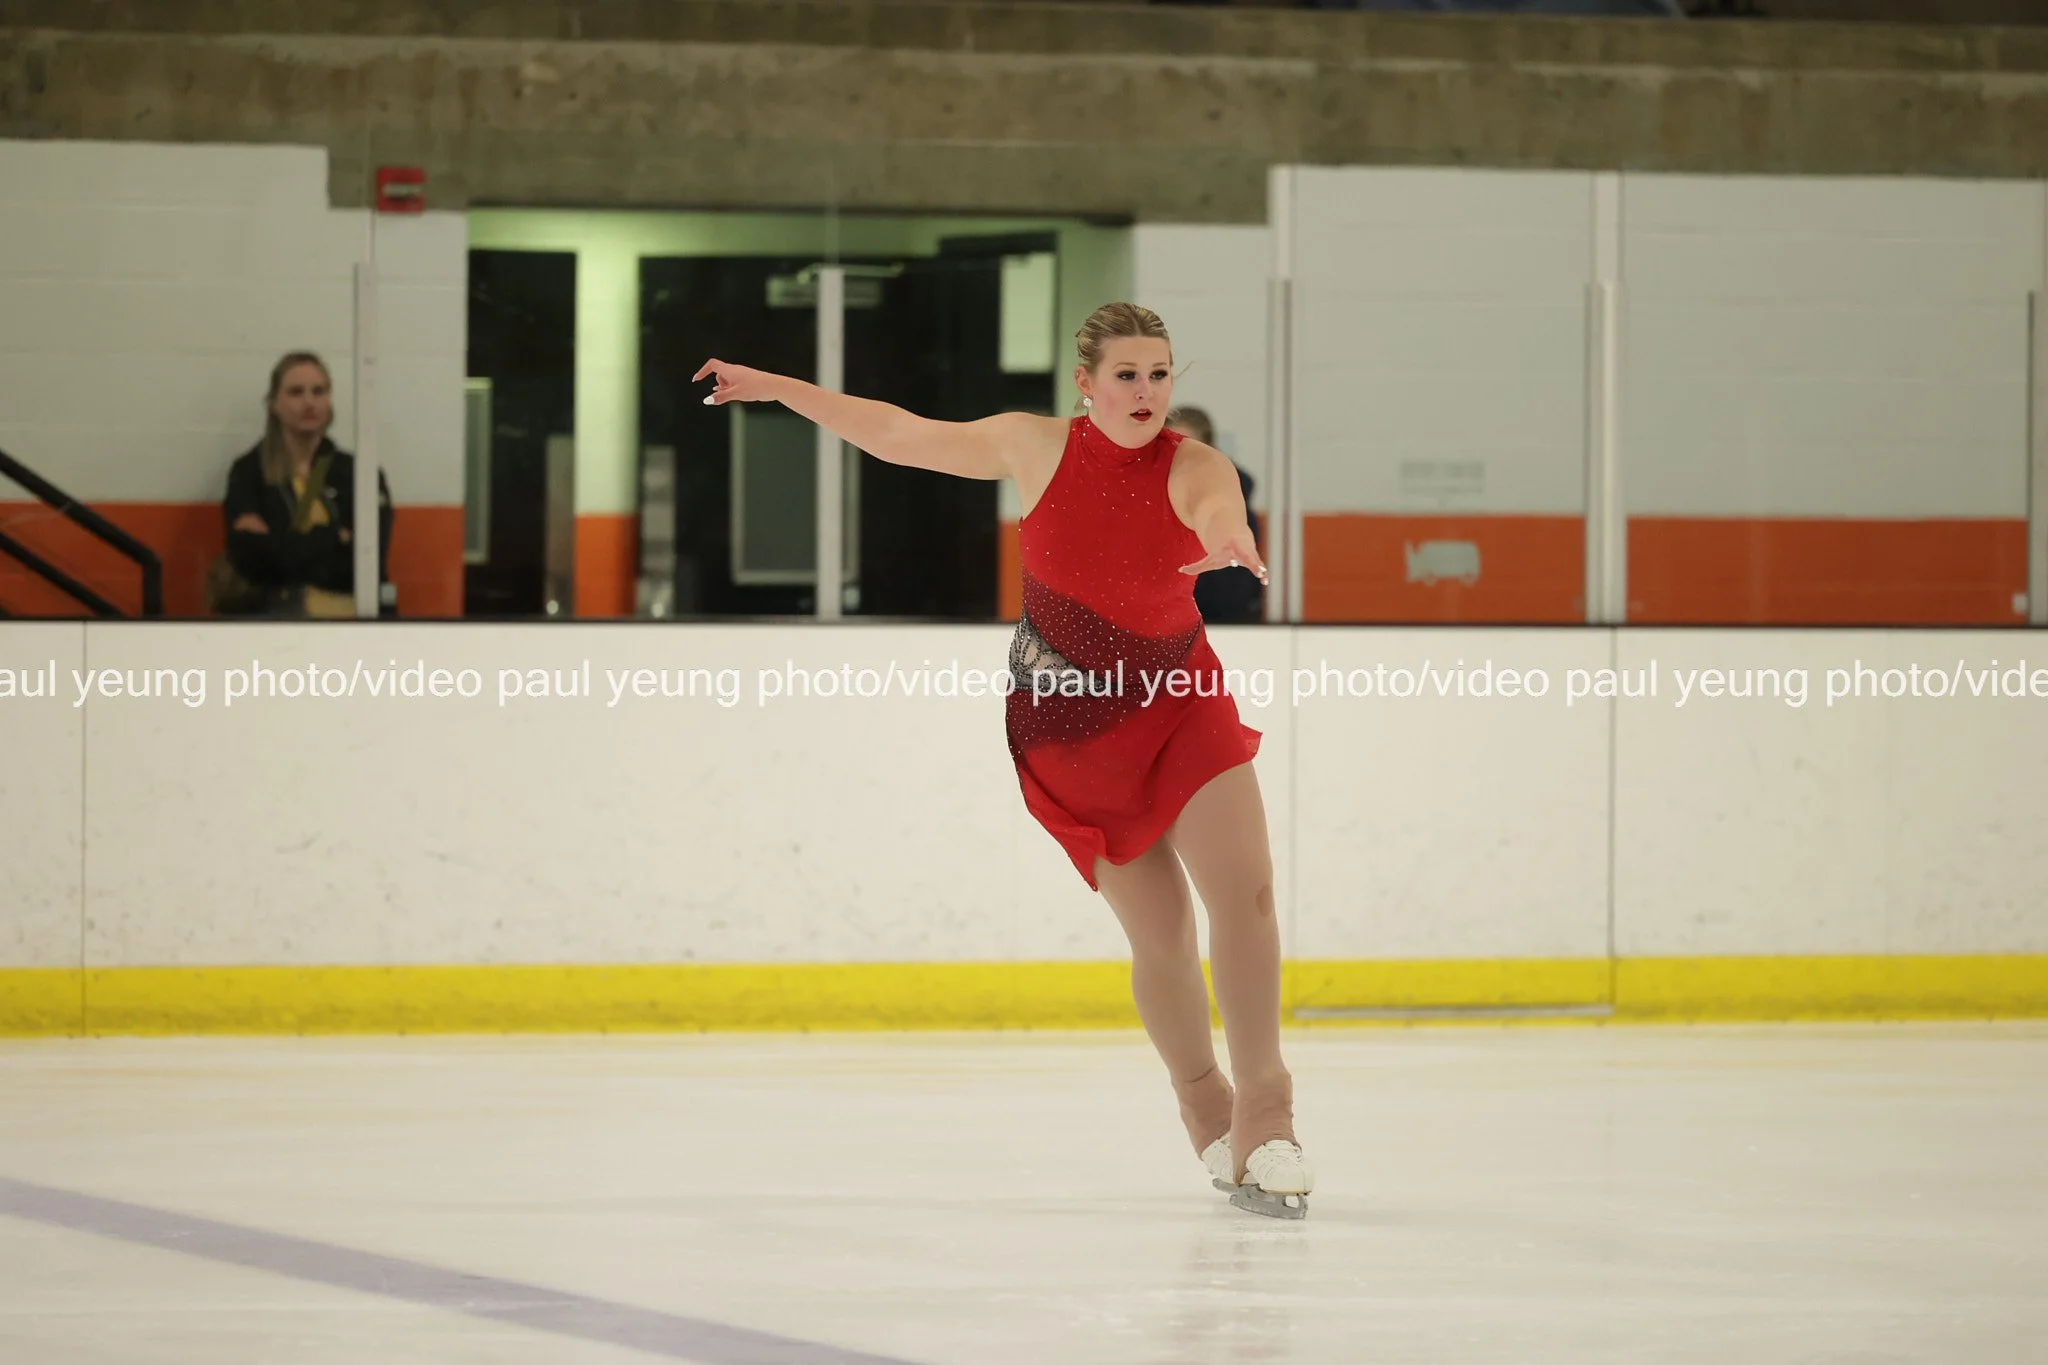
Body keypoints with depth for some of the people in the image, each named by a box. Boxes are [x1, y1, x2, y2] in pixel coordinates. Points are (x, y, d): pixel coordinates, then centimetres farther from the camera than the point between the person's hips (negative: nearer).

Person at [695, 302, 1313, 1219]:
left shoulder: (1194, 469, -15)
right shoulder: (1036, 448, -10)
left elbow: (1222, 515, -40)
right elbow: (899, 436, 3)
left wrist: (1228, 541, -65)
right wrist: (776, 388, 8)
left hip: (1181, 703, 0)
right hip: (1069, 724, 0)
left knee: (1246, 894, -15)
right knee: (1162, 936, -1)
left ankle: (1261, 1113, -6)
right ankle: (1205, 1110, 20)